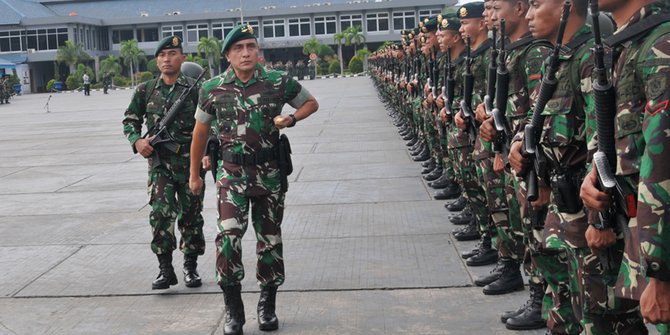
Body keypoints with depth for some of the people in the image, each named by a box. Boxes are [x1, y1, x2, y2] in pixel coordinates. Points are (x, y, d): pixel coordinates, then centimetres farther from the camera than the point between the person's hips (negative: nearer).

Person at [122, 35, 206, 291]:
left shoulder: (195, 89, 0)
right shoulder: (146, 91, 6)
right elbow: (130, 120, 15)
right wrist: (137, 141, -4)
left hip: (190, 162, 0)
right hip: (159, 162, 1)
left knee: (191, 215, 8)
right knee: (161, 212, -13)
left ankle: (190, 267, 23)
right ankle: (166, 269, -2)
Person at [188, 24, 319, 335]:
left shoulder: (279, 82, -4)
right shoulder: (212, 89, -2)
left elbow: (311, 103, 12)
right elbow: (200, 133, 10)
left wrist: (290, 118, -8)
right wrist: (194, 174, 14)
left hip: (269, 172, 1)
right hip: (232, 173, -1)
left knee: (270, 238, 10)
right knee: (228, 234, -17)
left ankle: (267, 304, 28)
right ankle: (233, 309, -2)